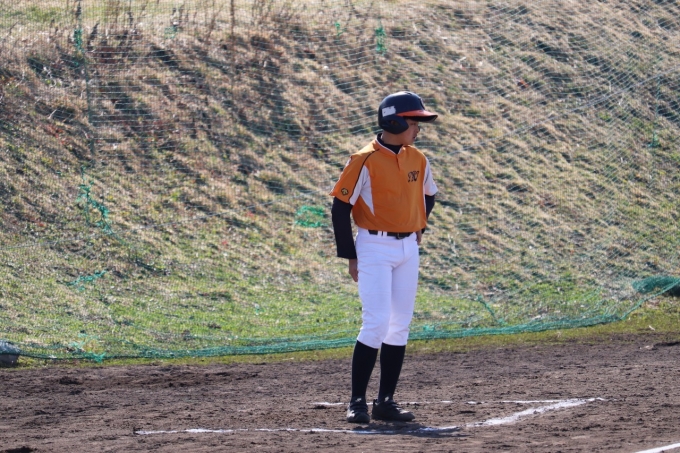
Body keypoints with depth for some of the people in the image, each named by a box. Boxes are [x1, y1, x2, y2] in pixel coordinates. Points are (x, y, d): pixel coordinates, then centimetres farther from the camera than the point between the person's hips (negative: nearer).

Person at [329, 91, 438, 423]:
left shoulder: (418, 160, 7)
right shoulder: (365, 161, -13)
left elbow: (428, 195, 26)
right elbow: (340, 207, -10)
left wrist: (418, 228, 12)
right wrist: (351, 257, -11)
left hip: (408, 249, 7)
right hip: (375, 248, -7)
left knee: (400, 326, 6)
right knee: (376, 323, -14)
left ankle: (386, 402, 12)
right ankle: (357, 402, -8)